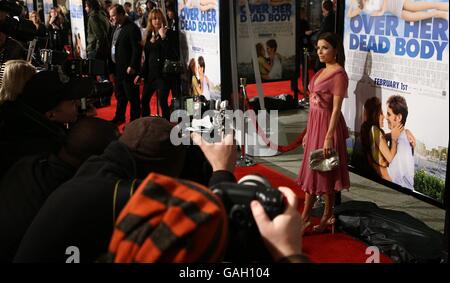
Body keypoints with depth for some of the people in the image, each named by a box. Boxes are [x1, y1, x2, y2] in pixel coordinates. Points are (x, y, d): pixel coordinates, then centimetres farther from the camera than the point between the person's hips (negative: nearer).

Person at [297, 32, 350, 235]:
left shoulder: (339, 74, -14)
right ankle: (305, 217, 21)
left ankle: (327, 216, 15)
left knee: (325, 172, 1)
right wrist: (308, 131, 15)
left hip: (327, 125, -9)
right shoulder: (322, 72, 12)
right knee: (310, 171, 12)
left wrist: (329, 137, -22)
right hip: (314, 124, 9)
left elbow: (336, 109, -19)